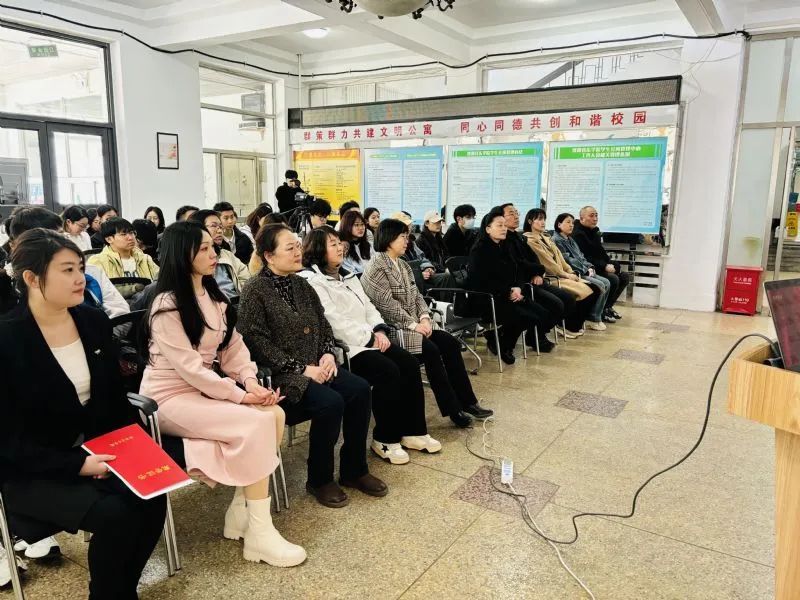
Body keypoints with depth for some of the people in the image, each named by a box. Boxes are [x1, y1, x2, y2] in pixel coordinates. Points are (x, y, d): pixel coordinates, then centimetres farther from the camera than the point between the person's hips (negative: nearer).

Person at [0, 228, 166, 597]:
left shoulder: (94, 321, 0)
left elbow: (115, 396, 8)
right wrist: (77, 465, -22)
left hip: (98, 452, 5)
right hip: (30, 472, -5)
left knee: (152, 500, -17)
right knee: (114, 514, -26)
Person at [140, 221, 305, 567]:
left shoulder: (214, 296, 10)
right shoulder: (167, 305, -16)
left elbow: (233, 345, 5)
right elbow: (189, 367, -22)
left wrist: (250, 381, -13)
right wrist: (240, 395, -22)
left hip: (207, 388, 8)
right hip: (171, 396, -7)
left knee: (275, 414, -15)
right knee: (257, 424, -25)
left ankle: (242, 510, -3)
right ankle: (259, 533, -15)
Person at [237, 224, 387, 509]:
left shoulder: (302, 285, 12)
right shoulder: (254, 291, -10)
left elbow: (323, 324, 18)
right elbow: (258, 342, -17)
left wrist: (328, 354, -3)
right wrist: (301, 369, -20)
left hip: (315, 367, 7)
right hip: (279, 374, -7)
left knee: (360, 389, -13)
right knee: (330, 402, -28)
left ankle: (354, 469, 3)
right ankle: (319, 479, -4)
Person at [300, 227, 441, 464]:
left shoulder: (348, 275, 19)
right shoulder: (312, 282, -10)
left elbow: (368, 307, 18)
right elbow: (334, 321, -19)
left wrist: (379, 331, -2)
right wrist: (370, 338, -17)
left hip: (369, 338, 9)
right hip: (344, 346, -8)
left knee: (410, 364, -9)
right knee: (388, 371, -26)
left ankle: (413, 430, 2)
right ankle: (385, 438, -8)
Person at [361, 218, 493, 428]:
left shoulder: (403, 265, 15)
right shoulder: (377, 268, -12)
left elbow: (416, 294, 13)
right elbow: (387, 304, -19)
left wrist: (424, 317, -5)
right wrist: (413, 324, -19)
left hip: (415, 322, 8)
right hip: (393, 327, -8)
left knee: (451, 343, -9)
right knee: (430, 350, -26)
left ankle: (467, 401, -3)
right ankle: (453, 409, -16)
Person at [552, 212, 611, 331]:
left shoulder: (570, 240, 21)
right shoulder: (556, 240, -8)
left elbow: (581, 256, 20)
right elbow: (567, 260, -15)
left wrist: (590, 267, 2)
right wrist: (585, 270, -14)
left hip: (583, 272, 9)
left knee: (606, 283, -4)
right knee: (600, 285, -20)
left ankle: (598, 315, -1)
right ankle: (594, 319, -11)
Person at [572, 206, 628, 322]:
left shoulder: (594, 232, 16)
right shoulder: (578, 234, -14)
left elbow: (601, 252, 18)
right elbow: (584, 258, -21)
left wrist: (610, 264, -1)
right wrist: (604, 266, -23)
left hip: (600, 267, 10)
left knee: (624, 277, 5)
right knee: (613, 279, -26)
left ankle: (608, 306, 13)